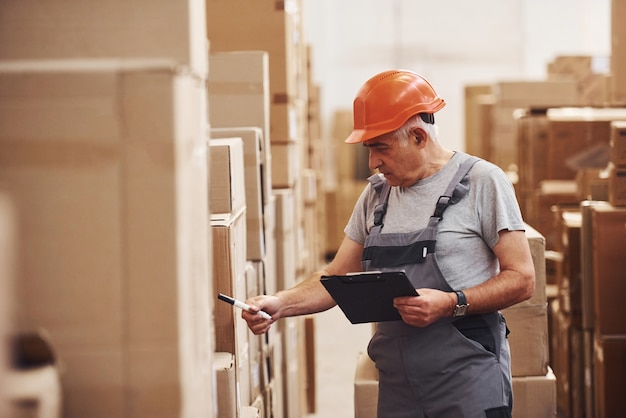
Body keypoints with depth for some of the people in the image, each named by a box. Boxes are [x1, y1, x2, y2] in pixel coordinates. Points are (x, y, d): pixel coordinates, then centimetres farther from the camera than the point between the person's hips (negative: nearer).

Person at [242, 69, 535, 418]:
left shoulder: (482, 181, -5)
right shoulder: (376, 195, 12)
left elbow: (521, 279, -8)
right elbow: (337, 277, 13)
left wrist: (450, 304, -20)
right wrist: (281, 304, -4)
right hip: (397, 385, 5)